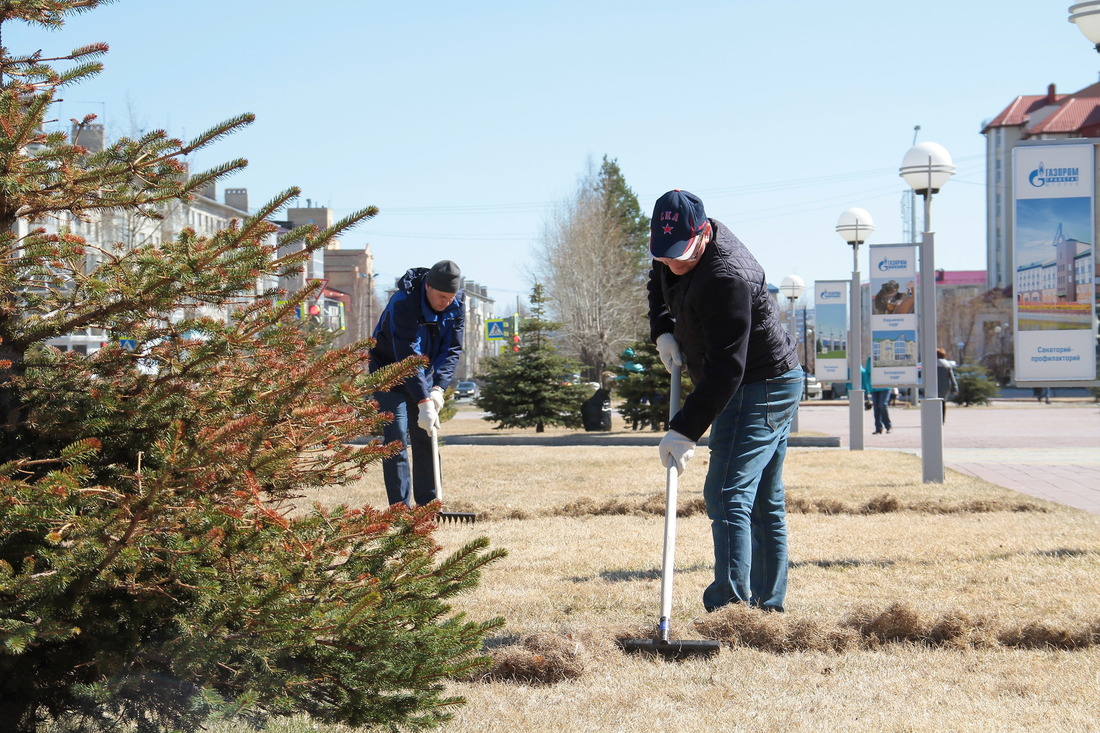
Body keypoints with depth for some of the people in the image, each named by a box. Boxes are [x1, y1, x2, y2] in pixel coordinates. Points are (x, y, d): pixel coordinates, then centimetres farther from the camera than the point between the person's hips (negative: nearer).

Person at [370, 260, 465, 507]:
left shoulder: (456, 304, -13)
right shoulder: (403, 304, -31)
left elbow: (452, 349, -11)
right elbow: (407, 358, -35)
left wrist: (438, 388, -24)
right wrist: (423, 402, -40)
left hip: (424, 372, 5)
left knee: (426, 438, 2)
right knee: (396, 440, -12)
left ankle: (428, 505, 5)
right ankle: (400, 507, -11)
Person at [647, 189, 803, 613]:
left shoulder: (725, 279, -30)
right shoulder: (678, 249, 1)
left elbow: (725, 370, -32)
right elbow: (660, 283, 24)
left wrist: (685, 431, -34)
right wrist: (663, 330, 5)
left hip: (759, 390, -10)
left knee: (727, 496, -18)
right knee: (764, 503, 13)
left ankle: (730, 605, -23)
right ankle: (769, 605, 19)